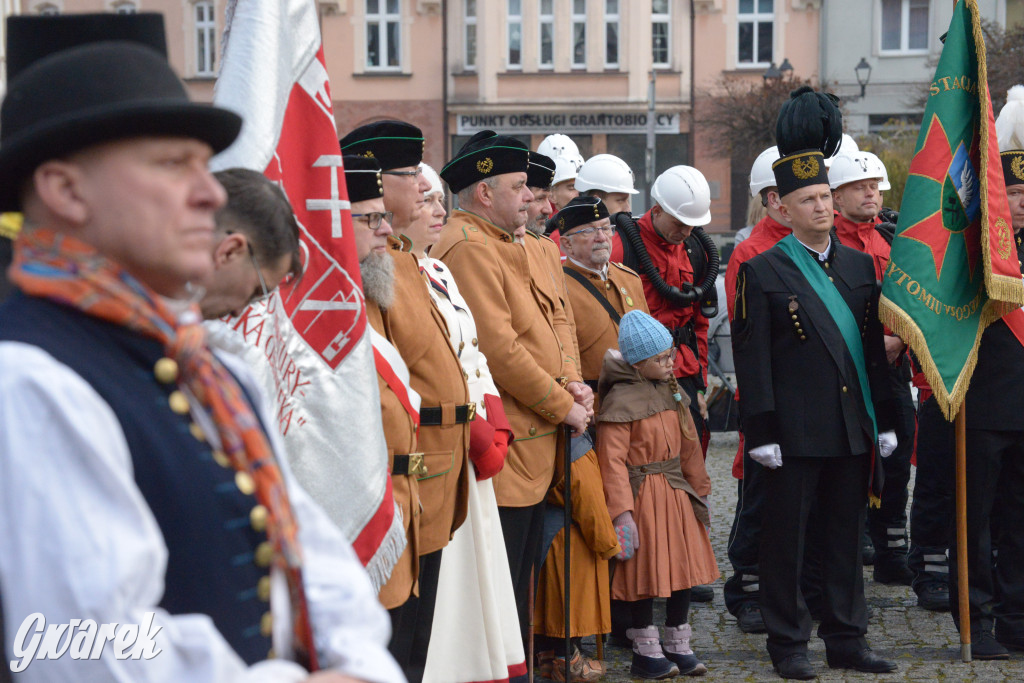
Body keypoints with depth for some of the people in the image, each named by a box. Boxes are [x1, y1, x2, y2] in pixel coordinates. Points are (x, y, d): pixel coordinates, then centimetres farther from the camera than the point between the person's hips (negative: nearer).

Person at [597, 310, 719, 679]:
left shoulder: (670, 393, 9)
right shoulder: (621, 400, -15)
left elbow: (688, 447, 18)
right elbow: (613, 461, -17)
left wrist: (698, 489, 20)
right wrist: (622, 511, -21)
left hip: (676, 494, 8)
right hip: (642, 495, -7)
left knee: (683, 564, 11)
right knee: (646, 571, 0)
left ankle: (678, 645, 25)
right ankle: (646, 651, 14)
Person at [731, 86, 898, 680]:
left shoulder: (860, 265, 11)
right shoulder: (763, 272, -5)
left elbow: (874, 345, 13)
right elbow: (753, 358, -8)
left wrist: (885, 420, 10)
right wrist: (762, 430, -13)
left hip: (855, 427, 5)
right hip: (796, 430, -5)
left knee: (847, 534, 11)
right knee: (787, 536, 3)